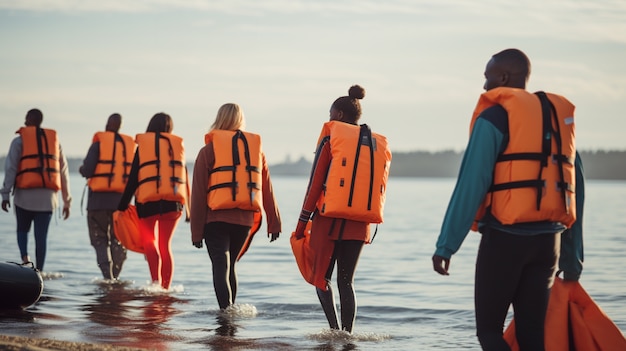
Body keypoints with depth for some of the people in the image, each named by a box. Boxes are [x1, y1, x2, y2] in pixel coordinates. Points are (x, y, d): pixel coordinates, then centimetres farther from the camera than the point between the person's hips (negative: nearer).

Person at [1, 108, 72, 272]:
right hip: (47, 197, 2)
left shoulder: (19, 140, 4)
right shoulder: (54, 139, 13)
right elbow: (64, 172, 12)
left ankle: (24, 257, -10)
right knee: (41, 235, 5)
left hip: (25, 195, -2)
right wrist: (67, 201, 14)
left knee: (22, 230, 15)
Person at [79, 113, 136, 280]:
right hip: (121, 198, 3)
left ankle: (107, 274, -14)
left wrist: (82, 170, 11)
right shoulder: (130, 145, 7)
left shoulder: (99, 143, -4)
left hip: (99, 198, -3)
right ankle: (114, 276, 10)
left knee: (99, 239, 5)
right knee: (118, 240, 14)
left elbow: (88, 171, -11)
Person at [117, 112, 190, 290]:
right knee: (165, 245, 11)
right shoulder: (178, 145, 11)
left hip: (148, 201, -2)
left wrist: (122, 207, 3)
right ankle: (165, 288, 7)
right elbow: (185, 179, 12)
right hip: (174, 202, 2)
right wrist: (187, 208, 18)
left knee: (149, 240, 9)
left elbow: (133, 179, 0)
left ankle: (156, 280, -12)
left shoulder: (143, 146, 4)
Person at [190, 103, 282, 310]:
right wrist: (274, 222, 14)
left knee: (220, 267, -6)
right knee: (231, 265, 19)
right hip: (245, 219, 4)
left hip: (216, 218, -4)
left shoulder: (208, 150, 0)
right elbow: (267, 190, 11)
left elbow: (198, 193, -3)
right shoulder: (256, 148, 11)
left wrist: (196, 230, -1)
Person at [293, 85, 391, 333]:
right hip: (360, 224, 4)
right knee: (346, 281, 12)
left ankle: (335, 328, -8)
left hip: (330, 219, -4)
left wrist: (303, 220, -2)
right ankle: (348, 334, 4)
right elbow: (380, 187, 13)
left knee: (321, 277, 8)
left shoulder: (331, 136, -3)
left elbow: (315, 182, -5)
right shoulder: (379, 144, 12)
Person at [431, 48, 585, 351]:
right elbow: (575, 188, 12)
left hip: (505, 237, -6)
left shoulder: (494, 117, -5)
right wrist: (572, 259, 15)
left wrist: (445, 245, -10)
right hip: (549, 240, 6)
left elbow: (471, 186, -12)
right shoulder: (560, 116, 14)